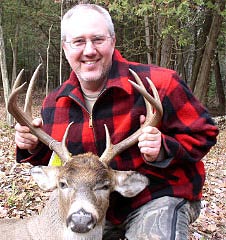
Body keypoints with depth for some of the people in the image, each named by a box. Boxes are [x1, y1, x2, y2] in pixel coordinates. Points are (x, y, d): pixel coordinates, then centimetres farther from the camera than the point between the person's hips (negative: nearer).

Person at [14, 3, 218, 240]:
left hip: (158, 197, -4)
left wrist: (163, 150, -29)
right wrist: (35, 147, -8)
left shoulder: (158, 84, -17)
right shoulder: (53, 103, -1)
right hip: (93, 202, 5)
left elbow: (202, 133, -10)